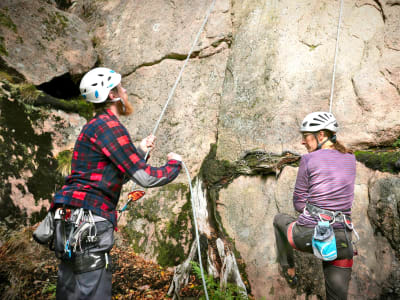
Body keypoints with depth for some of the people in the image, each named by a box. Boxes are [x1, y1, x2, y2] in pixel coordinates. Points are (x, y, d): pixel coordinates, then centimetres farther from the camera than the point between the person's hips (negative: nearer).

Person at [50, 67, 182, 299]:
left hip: (71, 224, 11)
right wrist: (175, 163, 3)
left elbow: (115, 177, 29)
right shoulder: (108, 124, -12)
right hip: (88, 222, -11)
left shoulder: (99, 125, 20)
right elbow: (146, 177, -16)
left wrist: (140, 150, 24)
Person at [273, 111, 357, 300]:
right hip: (340, 241, 4)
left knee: (279, 219, 30)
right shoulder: (350, 159, 8)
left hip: (308, 235, -4)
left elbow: (299, 204, -1)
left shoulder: (308, 159, -6)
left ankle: (288, 270, 35)